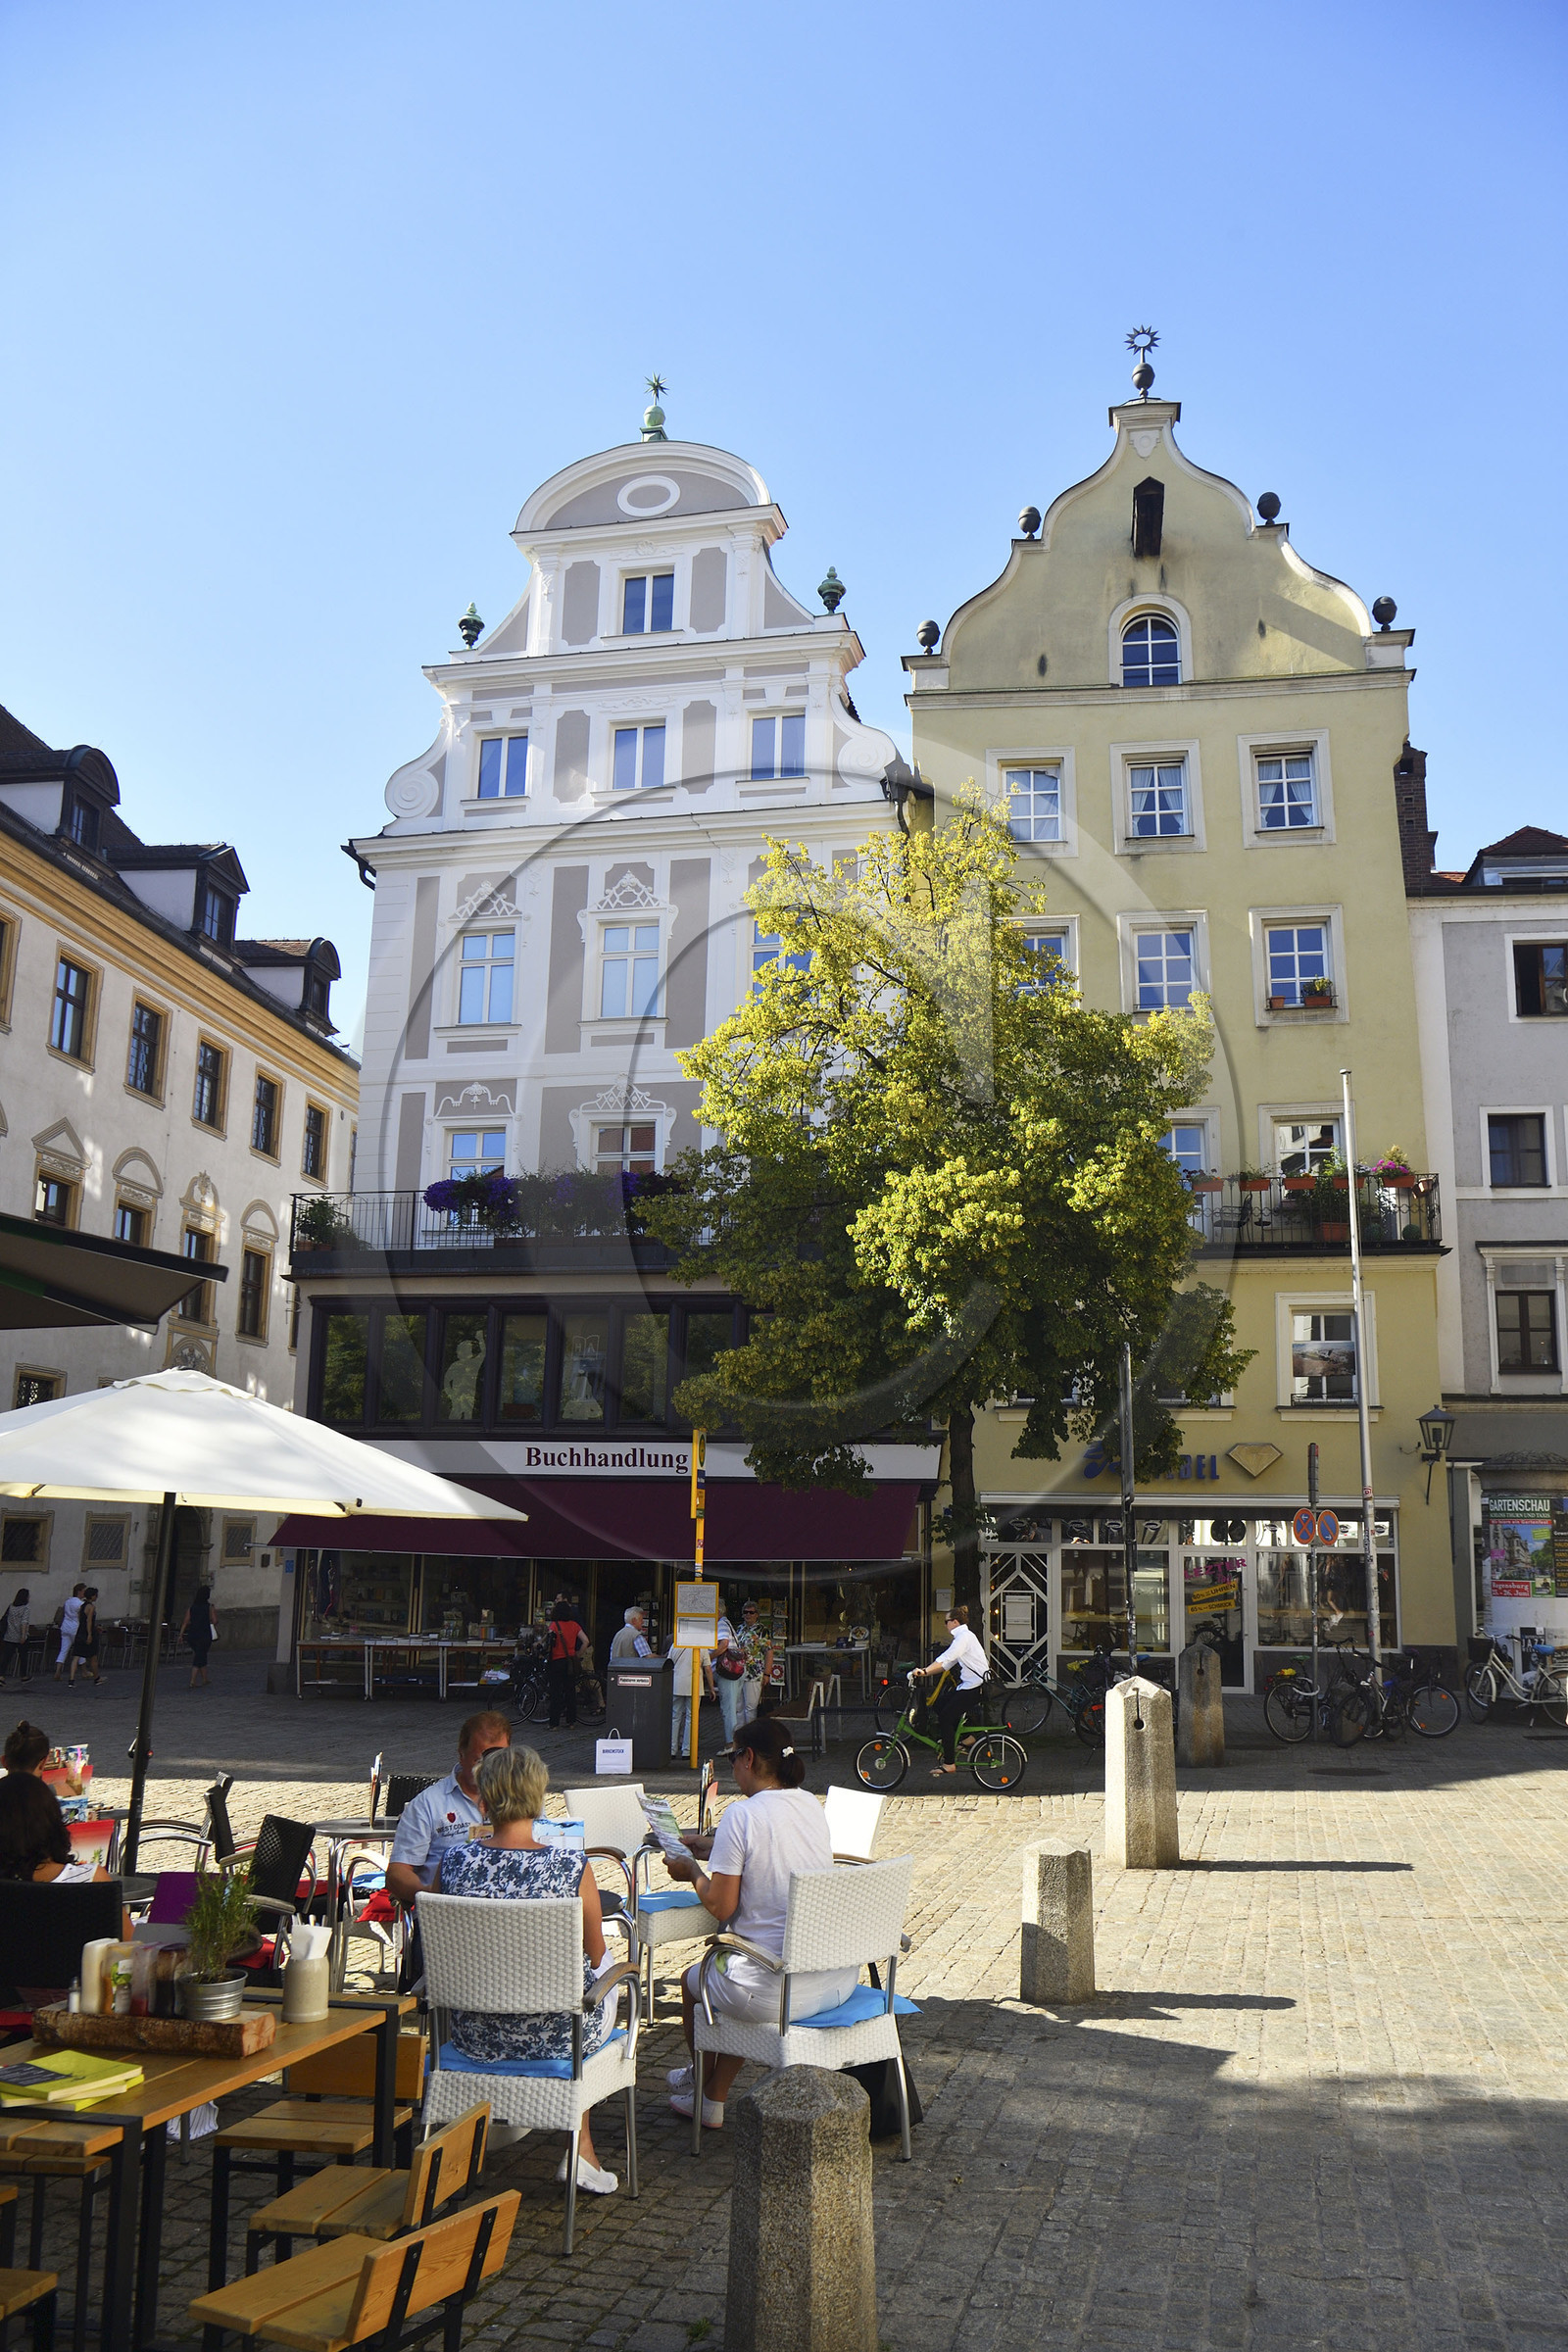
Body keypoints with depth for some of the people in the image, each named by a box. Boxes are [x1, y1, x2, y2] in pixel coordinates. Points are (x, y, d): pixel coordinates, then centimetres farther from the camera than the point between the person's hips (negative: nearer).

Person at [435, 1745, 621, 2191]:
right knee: (606, 1983, 31)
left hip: (475, 2035, 3)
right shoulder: (572, 1866, -20)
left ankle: (504, 2117, 43)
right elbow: (595, 1958, -6)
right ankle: (580, 2148, 32)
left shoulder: (453, 1863, -14)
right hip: (559, 2036, -3)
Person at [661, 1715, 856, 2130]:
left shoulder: (741, 1816, -15)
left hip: (776, 1993, -6)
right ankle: (713, 2100, 40)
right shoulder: (812, 1807, 6)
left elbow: (721, 1907, -12)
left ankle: (700, 2082, 47)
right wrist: (706, 1845, 29)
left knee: (692, 1981, 24)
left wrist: (693, 1871, 6)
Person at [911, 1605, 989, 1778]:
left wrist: (925, 1670, -32)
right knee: (939, 1706, 9)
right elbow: (948, 1664, 16)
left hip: (976, 1685, -10)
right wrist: (925, 1672, 7)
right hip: (968, 1683, 10)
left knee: (945, 1718, -12)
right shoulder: (962, 1637, 18)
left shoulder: (964, 1637, -14)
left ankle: (949, 1763, -9)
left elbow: (946, 1659, -27)